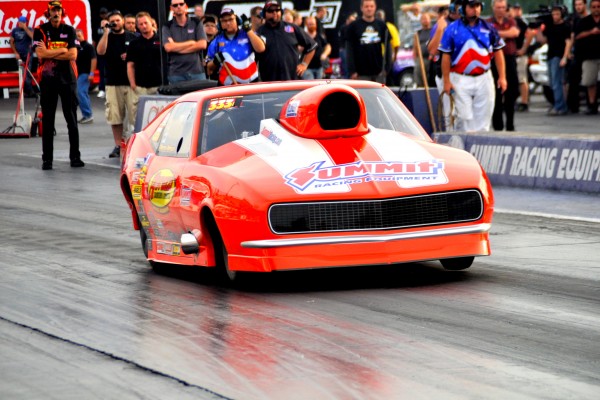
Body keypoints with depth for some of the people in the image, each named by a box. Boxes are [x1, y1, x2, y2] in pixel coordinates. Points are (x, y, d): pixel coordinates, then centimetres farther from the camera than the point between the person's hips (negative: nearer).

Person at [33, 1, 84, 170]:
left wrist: (50, 53, -9)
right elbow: (40, 54, -11)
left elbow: (73, 55, -7)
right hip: (48, 79, -1)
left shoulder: (69, 30, 5)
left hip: (68, 78, 1)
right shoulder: (40, 31, 2)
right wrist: (62, 50, -8)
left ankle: (75, 156, 8)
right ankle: (47, 159, 5)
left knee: (72, 119, 3)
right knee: (47, 120, 1)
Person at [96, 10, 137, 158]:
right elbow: (100, 51, -10)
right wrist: (106, 32, -11)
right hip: (113, 83, 1)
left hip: (131, 81, -1)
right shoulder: (107, 37, 9)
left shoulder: (132, 37, 10)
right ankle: (118, 146, 8)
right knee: (115, 116, 1)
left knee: (135, 114, -6)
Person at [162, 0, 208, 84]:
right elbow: (168, 47, -9)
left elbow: (202, 45, -3)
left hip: (197, 71, 1)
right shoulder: (167, 27, 6)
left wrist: (177, 48, -7)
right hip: (176, 73, -1)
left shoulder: (196, 23, 8)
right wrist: (191, 42, -4)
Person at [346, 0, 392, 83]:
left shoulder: (382, 25, 7)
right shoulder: (354, 26, -1)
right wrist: (352, 71, -9)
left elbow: (388, 47, 9)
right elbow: (349, 50, -3)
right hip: (362, 73, -3)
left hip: (379, 72, 3)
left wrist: (387, 67, 1)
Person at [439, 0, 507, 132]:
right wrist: (446, 81, -6)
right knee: (464, 117, -5)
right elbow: (446, 56, -2)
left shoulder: (488, 28, 6)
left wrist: (502, 77, 3)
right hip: (461, 80, -3)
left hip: (484, 79, 3)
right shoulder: (452, 29, -2)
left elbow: (498, 52, 10)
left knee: (483, 119, 5)